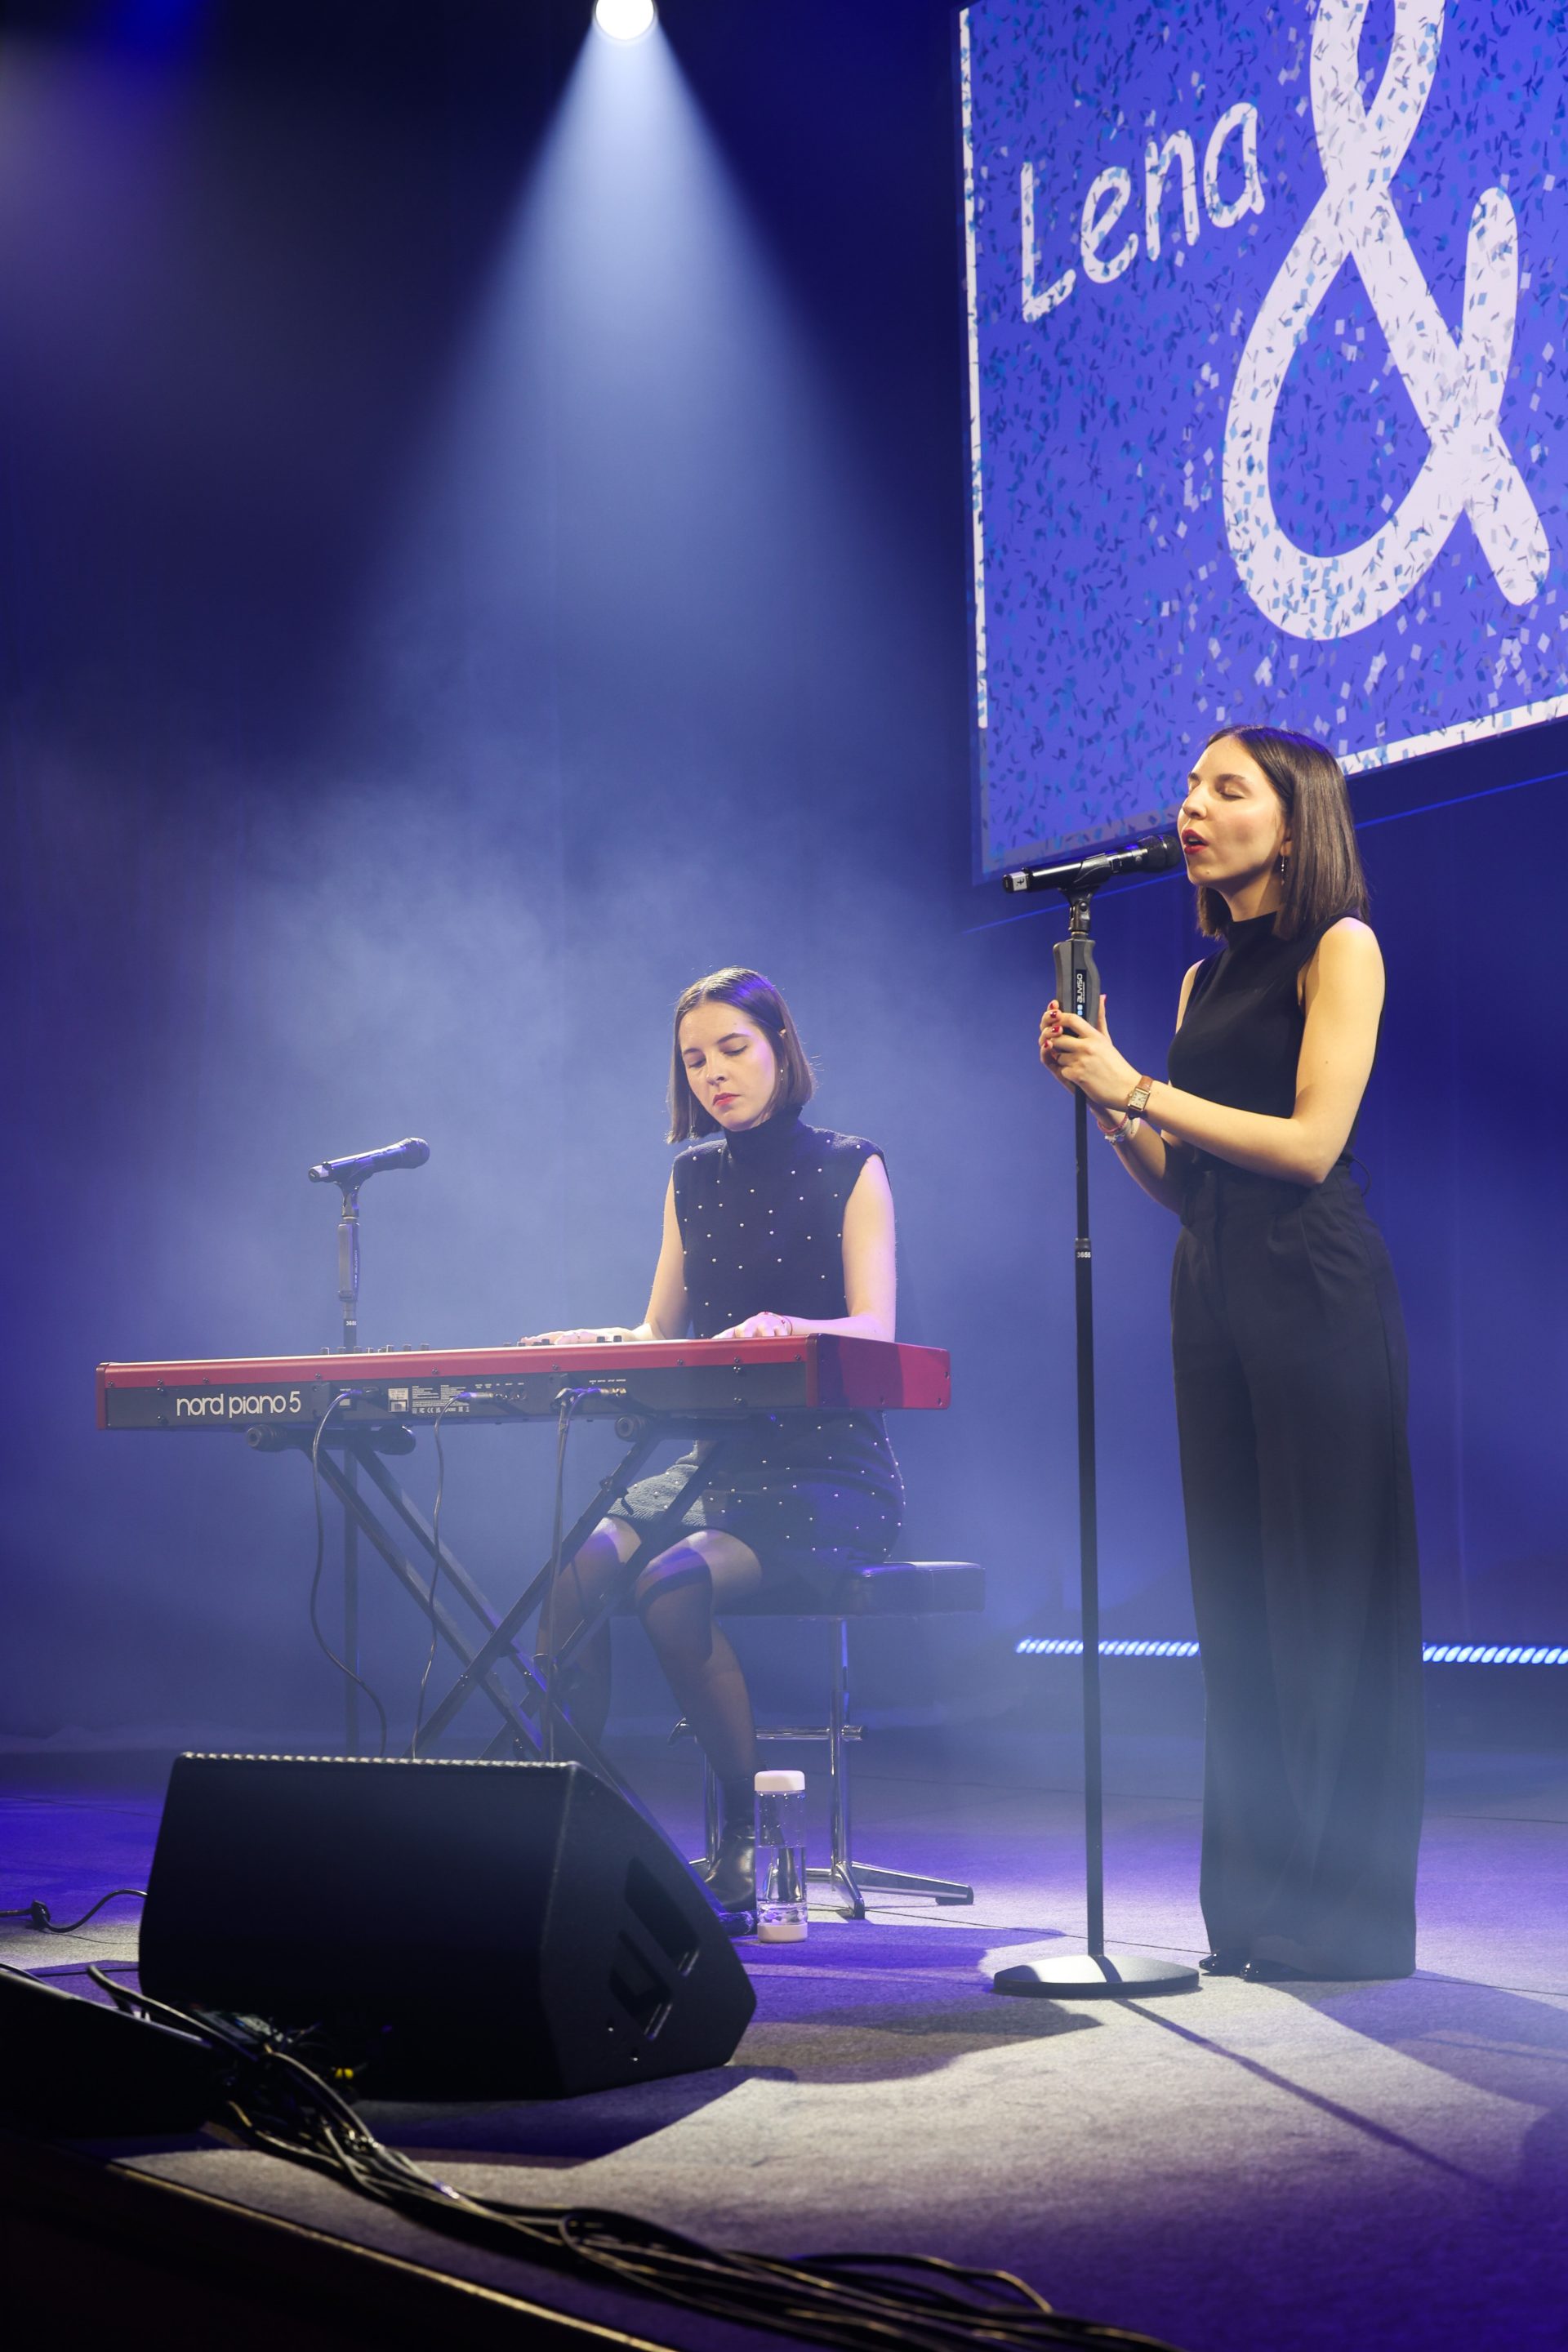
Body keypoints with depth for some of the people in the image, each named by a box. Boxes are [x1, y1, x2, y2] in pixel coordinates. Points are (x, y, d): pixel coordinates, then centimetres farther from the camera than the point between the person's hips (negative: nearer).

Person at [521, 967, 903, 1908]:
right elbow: (662, 1333, 17)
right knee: (583, 1563, -25)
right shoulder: (694, 1177, 15)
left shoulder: (849, 1169, 0)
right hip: (722, 1461, 5)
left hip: (832, 1472, -5)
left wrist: (787, 1328, -34)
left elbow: (874, 1328, -12)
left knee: (675, 1582, -32)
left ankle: (751, 1826, -16)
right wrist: (610, 1343, -7)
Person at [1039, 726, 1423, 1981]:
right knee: (1239, 1594, 6)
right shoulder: (1206, 978, 19)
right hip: (1213, 1289, 7)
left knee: (1329, 1594, -6)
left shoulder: (1340, 946, -1)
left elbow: (1311, 1141, -12)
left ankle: (1343, 1911, -1)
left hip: (1317, 1291, -7)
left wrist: (1139, 1088, -12)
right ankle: (1256, 1908, 11)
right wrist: (1105, 1104, 0)